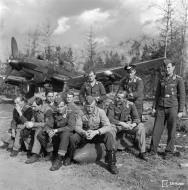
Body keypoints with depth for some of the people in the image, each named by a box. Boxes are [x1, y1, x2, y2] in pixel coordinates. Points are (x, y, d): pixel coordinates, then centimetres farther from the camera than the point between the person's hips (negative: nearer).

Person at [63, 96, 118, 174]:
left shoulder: (100, 112, -15)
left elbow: (108, 127, -24)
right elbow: (77, 127, -14)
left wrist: (96, 132, -40)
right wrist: (84, 133, -37)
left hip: (98, 135, -1)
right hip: (84, 134, 1)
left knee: (109, 136, -31)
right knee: (72, 138, -26)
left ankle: (112, 164, -19)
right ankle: (69, 157, 5)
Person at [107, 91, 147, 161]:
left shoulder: (130, 104, -5)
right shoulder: (112, 105, -10)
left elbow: (136, 118, -3)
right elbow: (110, 118, -17)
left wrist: (134, 124, -26)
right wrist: (121, 123, -28)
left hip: (128, 125, 2)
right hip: (116, 125, -2)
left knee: (141, 127, -23)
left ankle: (142, 152, -15)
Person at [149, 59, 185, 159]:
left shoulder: (179, 80, -3)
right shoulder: (161, 80, 9)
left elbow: (182, 96, -4)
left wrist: (181, 111, -8)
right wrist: (154, 107, 8)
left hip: (172, 108, -3)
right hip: (161, 108, 4)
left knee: (171, 131, 4)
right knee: (156, 129, 2)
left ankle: (169, 151, 18)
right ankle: (153, 150, 13)